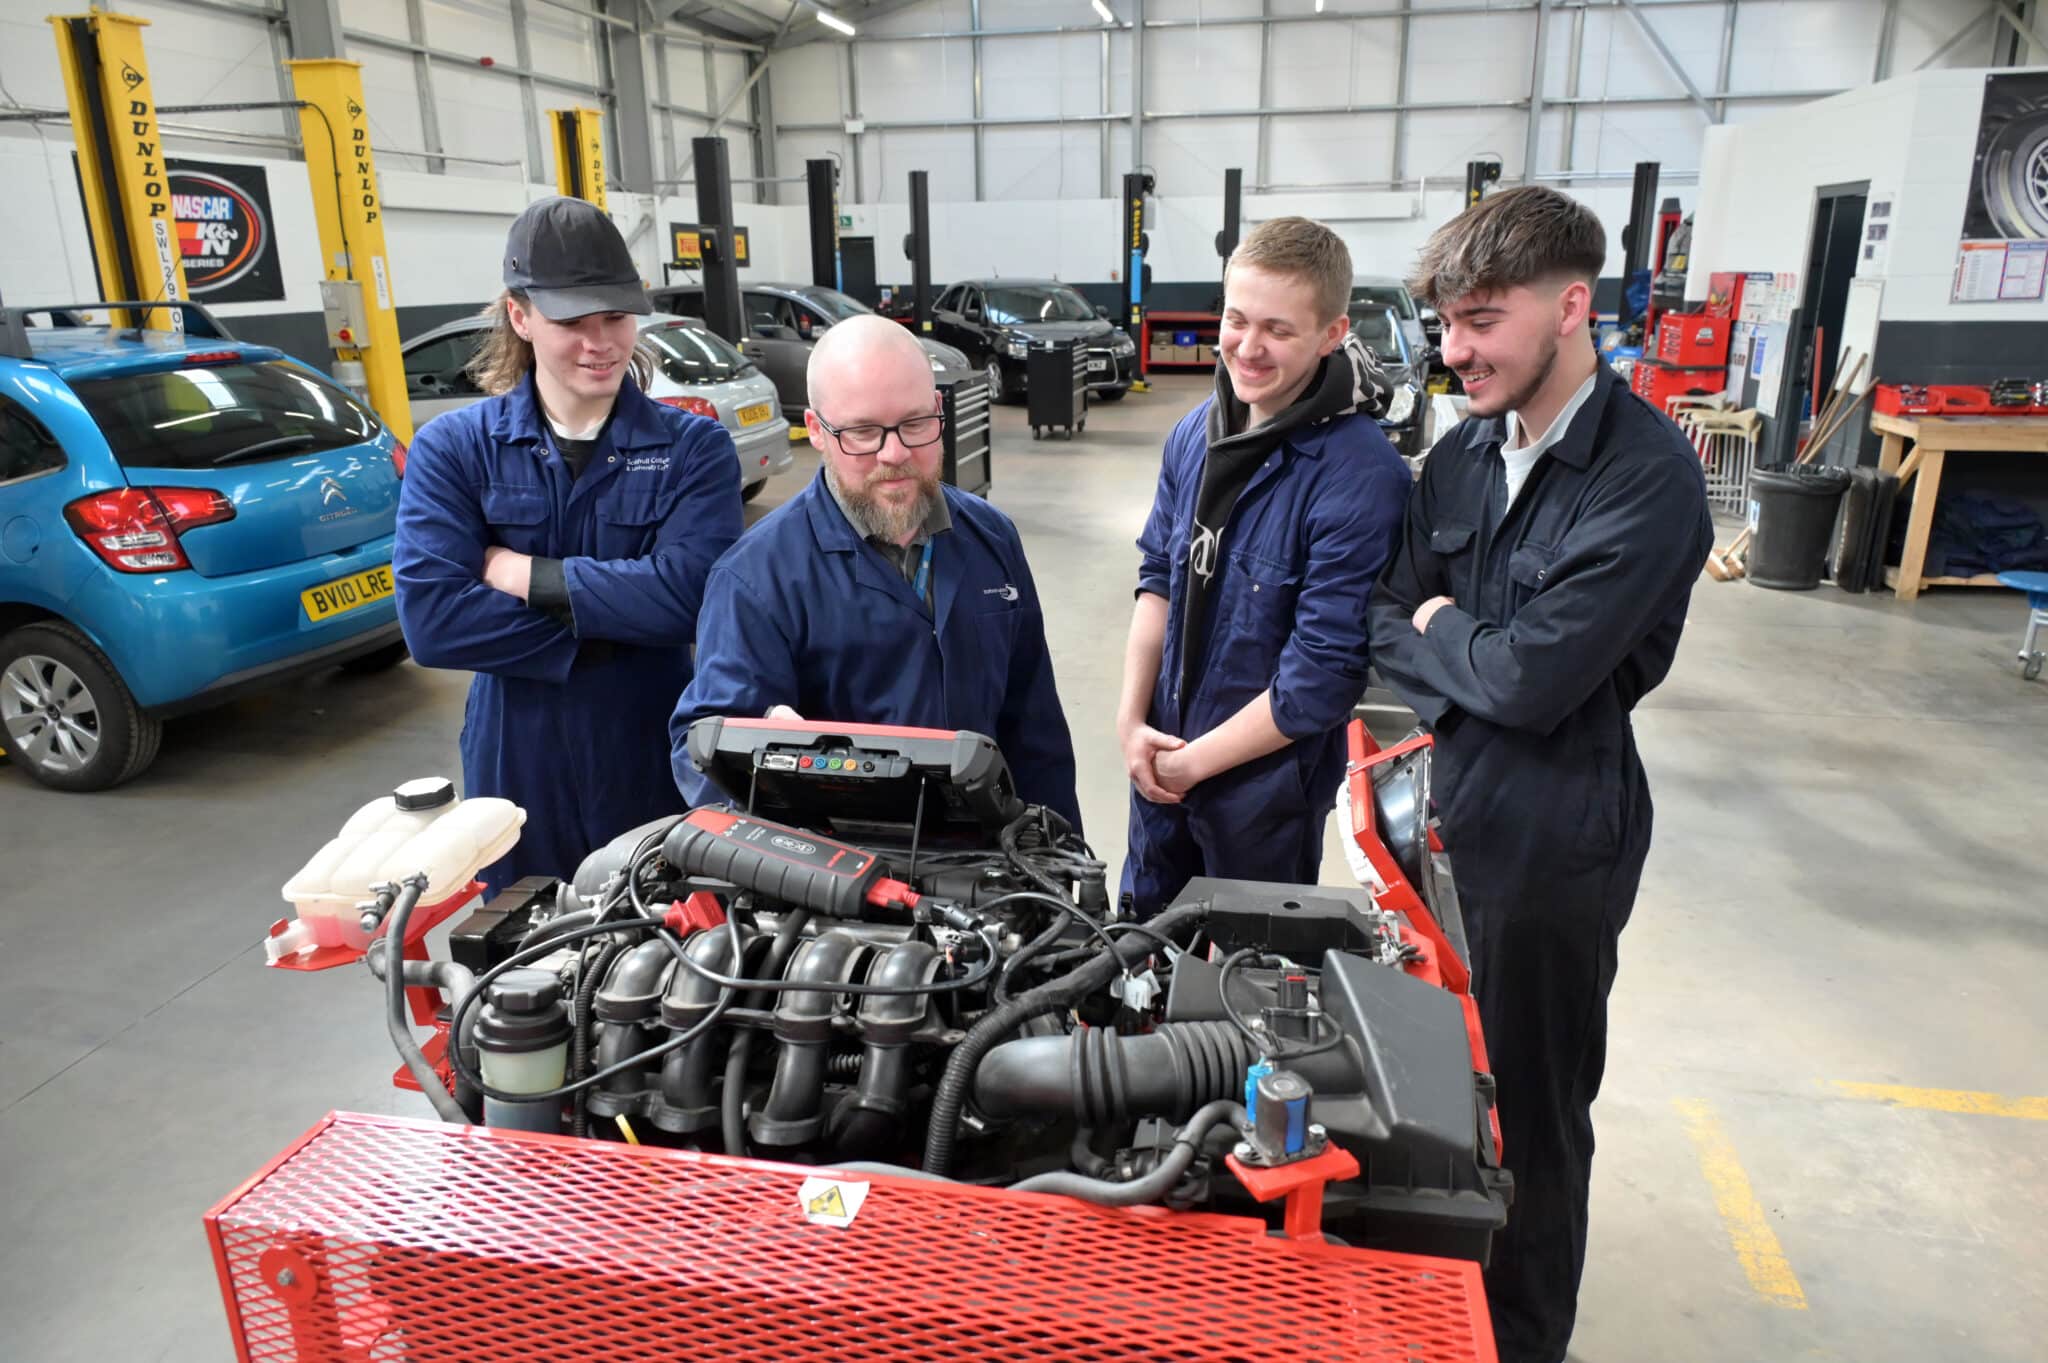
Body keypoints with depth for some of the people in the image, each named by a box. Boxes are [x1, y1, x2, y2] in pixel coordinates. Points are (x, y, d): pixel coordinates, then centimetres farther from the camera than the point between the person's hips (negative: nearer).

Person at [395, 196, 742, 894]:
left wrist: (526, 575, -15)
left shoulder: (693, 445, -3)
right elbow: (431, 618, -14)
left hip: (657, 765, 0)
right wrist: (608, 628, -17)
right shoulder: (452, 448, -1)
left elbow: (689, 594, -19)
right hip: (519, 775, 1)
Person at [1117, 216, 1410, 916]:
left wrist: (1195, 761, -15)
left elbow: (1323, 673, -23)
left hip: (1267, 777, -6)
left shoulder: (1362, 478, -24)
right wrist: (1131, 722, -3)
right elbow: (1158, 578, 5)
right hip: (1159, 757, 6)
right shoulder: (1195, 432, -3)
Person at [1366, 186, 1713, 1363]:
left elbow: (1534, 677, -25)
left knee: (1527, 1104, 12)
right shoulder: (1465, 452, 3)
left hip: (1549, 843, -6)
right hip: (1440, 809, 6)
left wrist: (1434, 631, -8)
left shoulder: (1651, 479, -19)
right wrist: (1473, 669, -15)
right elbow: (1384, 630, 3)